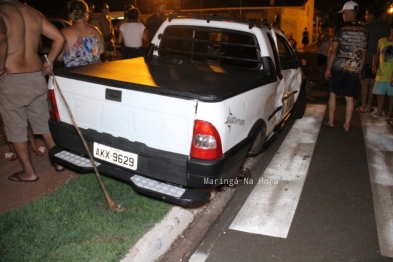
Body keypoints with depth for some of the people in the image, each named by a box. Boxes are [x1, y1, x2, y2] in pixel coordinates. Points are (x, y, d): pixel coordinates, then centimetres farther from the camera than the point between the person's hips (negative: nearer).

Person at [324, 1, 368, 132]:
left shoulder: (340, 28, -8)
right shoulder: (364, 31, 6)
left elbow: (333, 51, -10)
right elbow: (363, 54, 9)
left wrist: (328, 69, -5)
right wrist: (360, 70, 17)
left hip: (338, 67, -3)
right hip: (354, 69, 3)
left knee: (333, 94, 12)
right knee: (349, 98, 7)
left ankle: (331, 122, 16)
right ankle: (347, 125, 14)